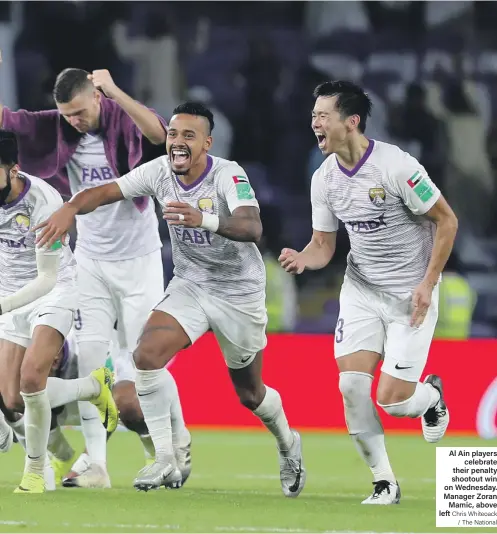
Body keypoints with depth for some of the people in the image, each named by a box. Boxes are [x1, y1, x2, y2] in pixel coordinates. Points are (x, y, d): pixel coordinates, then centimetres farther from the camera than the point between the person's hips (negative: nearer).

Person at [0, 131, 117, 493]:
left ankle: (35, 471, -9)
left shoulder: (44, 202, -28)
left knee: (31, 376, -28)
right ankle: (95, 387, 25)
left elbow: (47, 279, -26)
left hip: (55, 289, -6)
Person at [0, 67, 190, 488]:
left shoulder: (125, 121, -15)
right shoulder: (58, 128, -4)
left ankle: (178, 438, 25)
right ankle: (96, 466, -5)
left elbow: (159, 134, -37)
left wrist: (115, 92, -39)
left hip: (138, 259, -4)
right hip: (90, 260, 4)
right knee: (89, 357, -5)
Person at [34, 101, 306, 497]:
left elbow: (252, 228, -41)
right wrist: (70, 209, -38)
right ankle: (165, 462, -13)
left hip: (239, 293, -4)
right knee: (148, 354, -22)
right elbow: (105, 192, -15)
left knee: (250, 393, 10)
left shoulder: (228, 175, -24)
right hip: (189, 286, 4)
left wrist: (204, 219, -60)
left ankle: (288, 445, 44)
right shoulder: (160, 171, -10)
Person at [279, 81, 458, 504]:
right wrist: (303, 259, -17)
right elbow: (323, 246, 7)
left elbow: (447, 220, -12)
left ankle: (432, 396, 28)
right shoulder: (324, 179, -2)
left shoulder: (395, 166, -21)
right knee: (352, 384, -12)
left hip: (411, 295, -5)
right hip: (361, 290, 5)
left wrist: (428, 283, -15)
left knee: (393, 400, -10)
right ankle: (384, 482, 3)